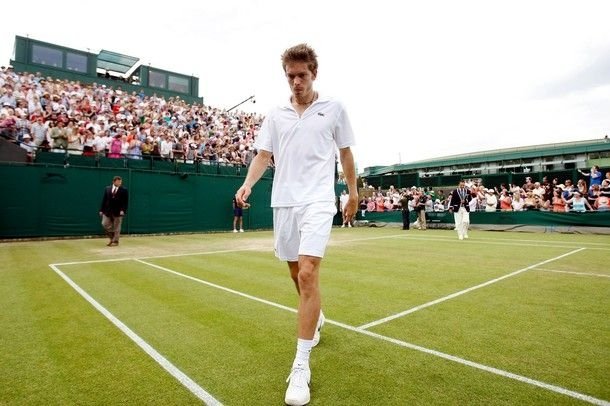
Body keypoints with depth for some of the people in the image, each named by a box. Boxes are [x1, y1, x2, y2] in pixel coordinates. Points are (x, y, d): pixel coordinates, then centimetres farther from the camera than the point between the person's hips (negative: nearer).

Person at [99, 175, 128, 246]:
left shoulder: (124, 190, -3)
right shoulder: (107, 189, 7)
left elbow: (125, 202, -6)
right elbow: (104, 200, 8)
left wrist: (123, 210, -17)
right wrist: (101, 210, 4)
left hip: (118, 212, -3)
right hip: (107, 211, 3)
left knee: (116, 227, 3)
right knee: (105, 224, 1)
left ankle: (115, 241, 15)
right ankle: (112, 238, 21)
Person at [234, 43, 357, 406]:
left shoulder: (334, 108, 6)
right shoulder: (276, 116, 11)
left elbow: (346, 153, 11)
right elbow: (264, 155, 8)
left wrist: (353, 192, 13)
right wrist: (248, 183, -10)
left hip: (317, 201, -4)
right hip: (283, 202, 4)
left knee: (307, 274, -17)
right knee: (298, 273, 13)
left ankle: (301, 366, -7)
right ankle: (316, 317, 42)